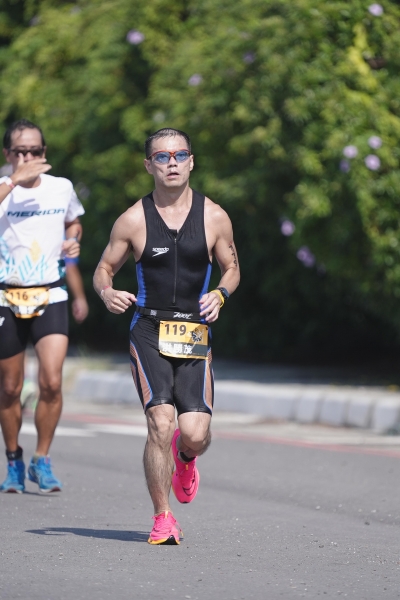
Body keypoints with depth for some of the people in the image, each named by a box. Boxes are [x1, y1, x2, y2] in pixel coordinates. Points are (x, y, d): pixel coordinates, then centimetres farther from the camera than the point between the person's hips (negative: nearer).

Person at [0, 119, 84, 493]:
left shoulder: (62, 188, 5)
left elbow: (74, 222, 25)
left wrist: (73, 242, 6)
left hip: (50, 297, 1)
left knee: (51, 381, -14)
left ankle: (42, 461, 2)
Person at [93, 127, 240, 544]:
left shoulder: (214, 218, 3)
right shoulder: (133, 220, 0)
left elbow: (231, 268, 14)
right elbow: (104, 268, 10)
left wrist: (219, 294, -7)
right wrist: (107, 292, -13)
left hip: (195, 335, 1)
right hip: (148, 333, -1)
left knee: (195, 433, -10)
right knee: (160, 424, -17)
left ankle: (185, 457, 31)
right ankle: (162, 519, -1)